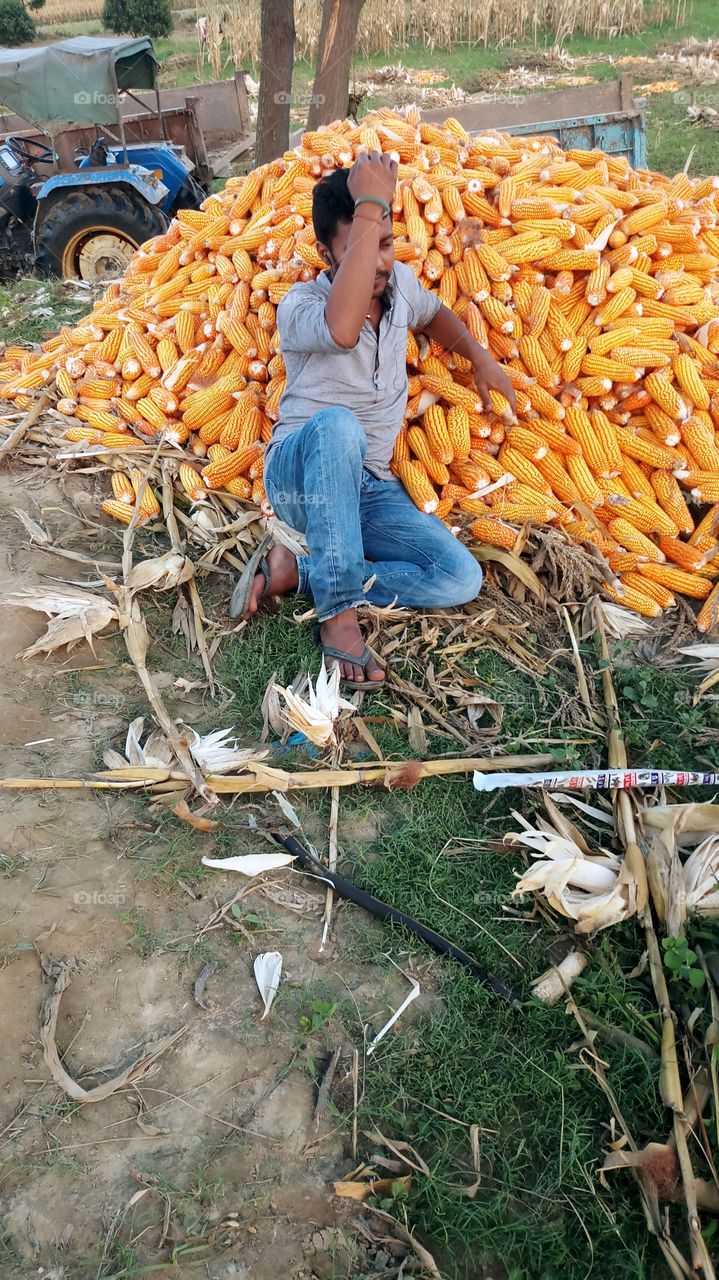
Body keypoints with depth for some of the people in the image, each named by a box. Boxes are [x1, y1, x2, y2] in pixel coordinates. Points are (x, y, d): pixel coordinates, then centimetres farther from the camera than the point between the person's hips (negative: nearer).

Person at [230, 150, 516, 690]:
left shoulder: (401, 281, 4)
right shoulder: (300, 305, -15)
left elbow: (433, 312, 30)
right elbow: (343, 329, -42)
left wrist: (480, 356, 13)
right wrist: (370, 207, -36)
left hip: (368, 486, 6)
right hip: (299, 476, -5)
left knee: (461, 579, -16)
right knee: (338, 425, -42)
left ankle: (295, 571, -11)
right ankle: (339, 609, -32)